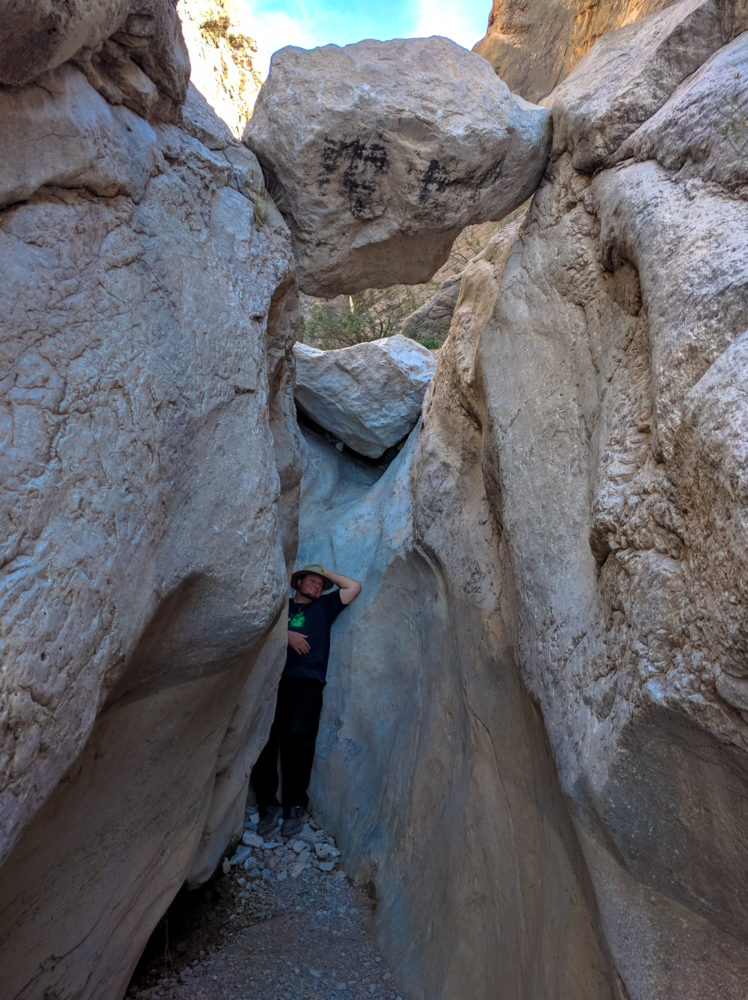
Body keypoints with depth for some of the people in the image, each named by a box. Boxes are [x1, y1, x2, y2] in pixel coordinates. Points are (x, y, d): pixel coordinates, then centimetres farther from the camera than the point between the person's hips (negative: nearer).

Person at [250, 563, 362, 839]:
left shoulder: (324, 606, 23)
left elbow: (354, 587, 16)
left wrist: (327, 572, 23)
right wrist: (286, 634, -3)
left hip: (306, 679, -1)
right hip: (274, 677, 1)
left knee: (298, 733, -17)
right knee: (264, 734, -15)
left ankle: (294, 806, -8)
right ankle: (268, 806, -10)